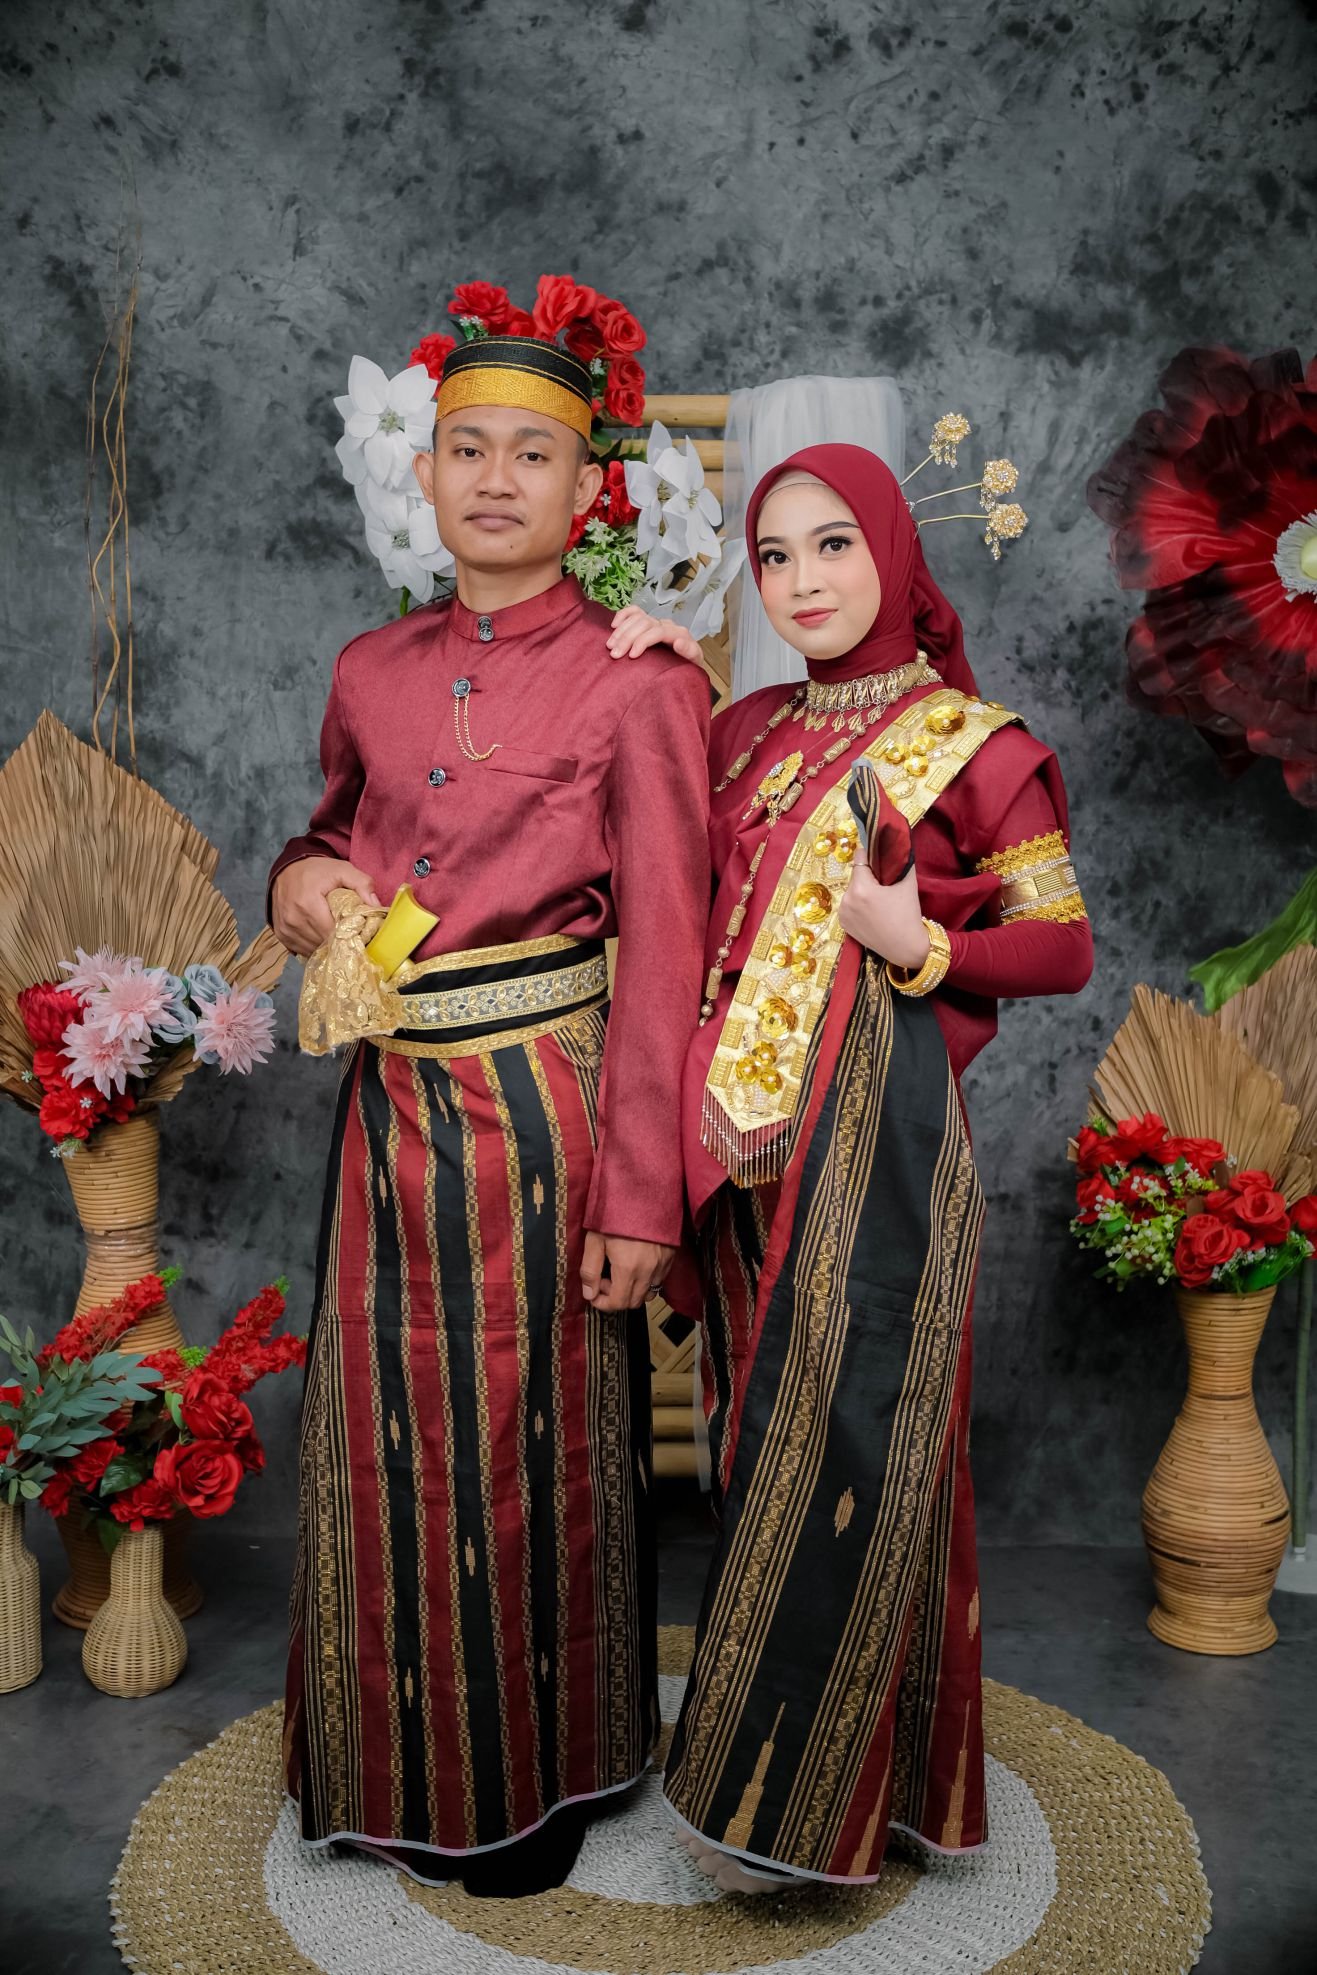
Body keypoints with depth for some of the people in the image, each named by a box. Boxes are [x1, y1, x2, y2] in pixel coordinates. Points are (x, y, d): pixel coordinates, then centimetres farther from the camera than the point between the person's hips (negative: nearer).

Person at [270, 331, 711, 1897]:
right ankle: (409, 1774, 40)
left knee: (530, 1450, 8)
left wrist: (639, 1194, -13)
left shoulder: (634, 683, -7)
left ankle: (537, 1783, 33)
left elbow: (663, 948, -10)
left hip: (542, 1110, -5)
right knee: (395, 1446, 15)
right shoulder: (371, 673, 8)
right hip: (391, 1107, 5)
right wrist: (300, 881, 0)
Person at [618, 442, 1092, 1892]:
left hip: (870, 1120, -5)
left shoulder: (970, 741, -2)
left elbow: (1066, 947, 0)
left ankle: (791, 1797, 15)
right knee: (759, 1427, 12)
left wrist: (921, 948, -17)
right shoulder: (744, 732, 14)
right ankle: (768, 1744, 30)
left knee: (841, 1436, -1)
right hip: (746, 1128, 6)